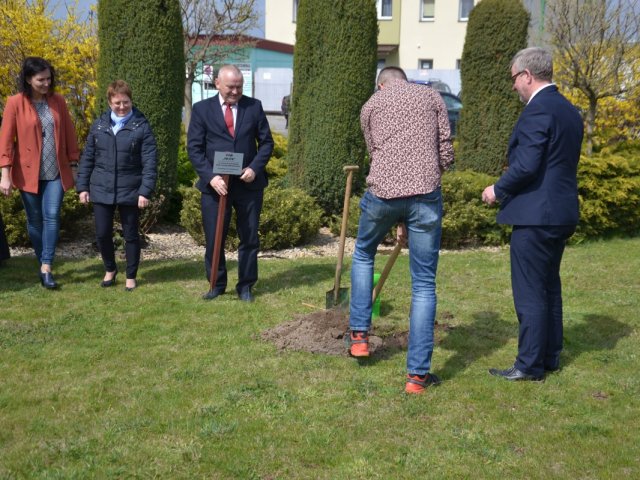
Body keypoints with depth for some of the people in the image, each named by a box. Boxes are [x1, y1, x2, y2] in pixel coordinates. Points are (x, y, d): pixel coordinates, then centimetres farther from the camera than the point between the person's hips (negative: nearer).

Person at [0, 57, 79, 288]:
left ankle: (46, 269, -8)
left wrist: (73, 165, 7)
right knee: (35, 220, 8)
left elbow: (69, 134, 8)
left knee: (52, 217, -9)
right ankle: (43, 264, 24)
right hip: (28, 173, -2)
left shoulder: (58, 101, 3)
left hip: (56, 172, 2)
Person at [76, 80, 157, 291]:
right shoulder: (99, 125, 5)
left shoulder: (141, 126, -5)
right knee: (102, 234, 8)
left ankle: (131, 276, 22)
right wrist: (82, 186, 5)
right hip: (101, 190, 3)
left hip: (130, 191, -3)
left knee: (131, 235, 7)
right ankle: (110, 269, 31)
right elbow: (87, 157, 9)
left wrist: (145, 190, -15)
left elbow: (150, 162, -8)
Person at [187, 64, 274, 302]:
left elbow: (266, 142, 6)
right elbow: (194, 147, -2)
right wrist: (210, 177, -14)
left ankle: (245, 286, 20)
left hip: (248, 183, 1)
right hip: (215, 184, -1)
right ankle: (217, 284, 20)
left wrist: (255, 168, -10)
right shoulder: (202, 109, 1)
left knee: (249, 238, 8)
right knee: (213, 239, 4)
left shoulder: (254, 106, 4)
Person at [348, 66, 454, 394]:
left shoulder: (371, 105, 20)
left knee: (363, 253, 29)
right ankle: (417, 374, 4)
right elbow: (446, 153, 8)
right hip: (425, 194, -1)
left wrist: (399, 220, 26)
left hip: (382, 192, 1)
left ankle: (359, 335, 29)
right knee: (424, 284, 5)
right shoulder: (432, 97, 18)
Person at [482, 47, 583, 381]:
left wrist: (498, 190, -7)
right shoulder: (570, 111, 13)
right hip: (562, 213, 10)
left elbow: (525, 165, -23)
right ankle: (550, 356, 27)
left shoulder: (537, 111, -16)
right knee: (549, 287, 18)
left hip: (535, 216, -10)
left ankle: (530, 365, 6)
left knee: (529, 292, -1)